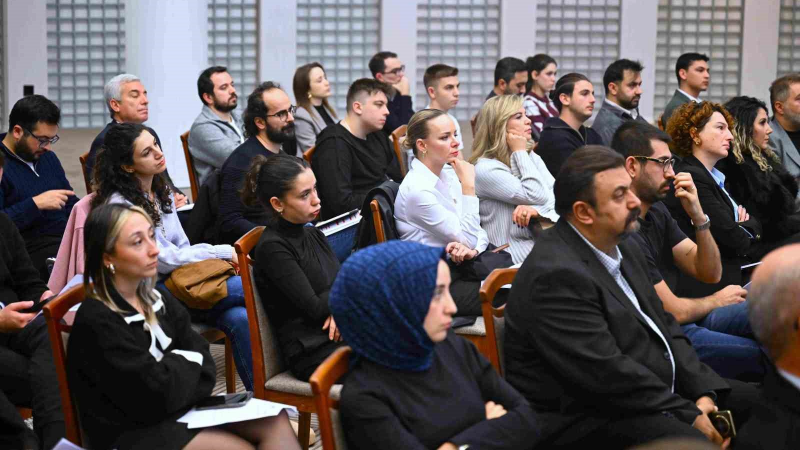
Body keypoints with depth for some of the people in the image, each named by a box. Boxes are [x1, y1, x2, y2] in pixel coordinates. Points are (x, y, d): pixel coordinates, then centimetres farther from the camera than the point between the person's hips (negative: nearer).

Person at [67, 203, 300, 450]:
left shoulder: (156, 300, 9)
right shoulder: (97, 323, -18)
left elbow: (203, 359, 5)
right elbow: (159, 393, -20)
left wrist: (175, 368, -15)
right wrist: (185, 364, -1)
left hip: (176, 410, 8)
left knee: (275, 422, -8)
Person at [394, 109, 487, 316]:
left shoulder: (447, 179, 8)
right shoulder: (417, 190, -17)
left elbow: (479, 231, 9)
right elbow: (468, 238, -16)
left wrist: (473, 249, -13)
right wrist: (468, 186, -18)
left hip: (456, 267, 8)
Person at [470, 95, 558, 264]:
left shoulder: (532, 158, 15)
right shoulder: (486, 169, -10)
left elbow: (557, 195, 2)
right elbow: (537, 197, -14)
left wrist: (537, 210, -20)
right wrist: (520, 153, -7)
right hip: (518, 254, -7)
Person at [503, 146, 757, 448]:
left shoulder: (622, 247, 10)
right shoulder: (556, 275, -22)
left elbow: (664, 326, 13)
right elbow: (606, 374, -25)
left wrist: (704, 394, -2)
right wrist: (691, 415, -18)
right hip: (590, 418, -10)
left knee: (753, 401, 7)